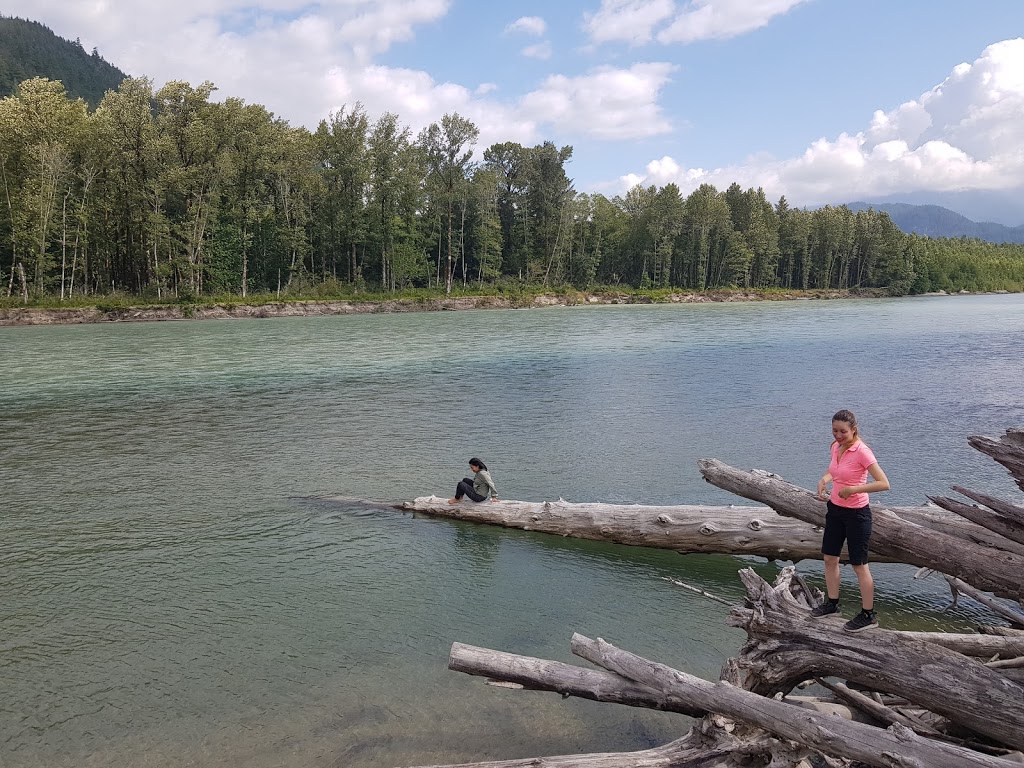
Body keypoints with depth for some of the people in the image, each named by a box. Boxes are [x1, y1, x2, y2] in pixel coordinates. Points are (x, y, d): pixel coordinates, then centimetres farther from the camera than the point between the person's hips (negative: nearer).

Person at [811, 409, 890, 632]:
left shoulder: (862, 451, -21)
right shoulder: (836, 447, 2)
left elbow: (883, 483, -25)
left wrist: (853, 489, -30)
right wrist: (824, 480, 0)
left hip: (856, 513, -8)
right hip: (835, 508, 8)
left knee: (859, 565, 3)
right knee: (830, 558, 16)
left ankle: (868, 615, 18)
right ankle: (832, 603, 34)